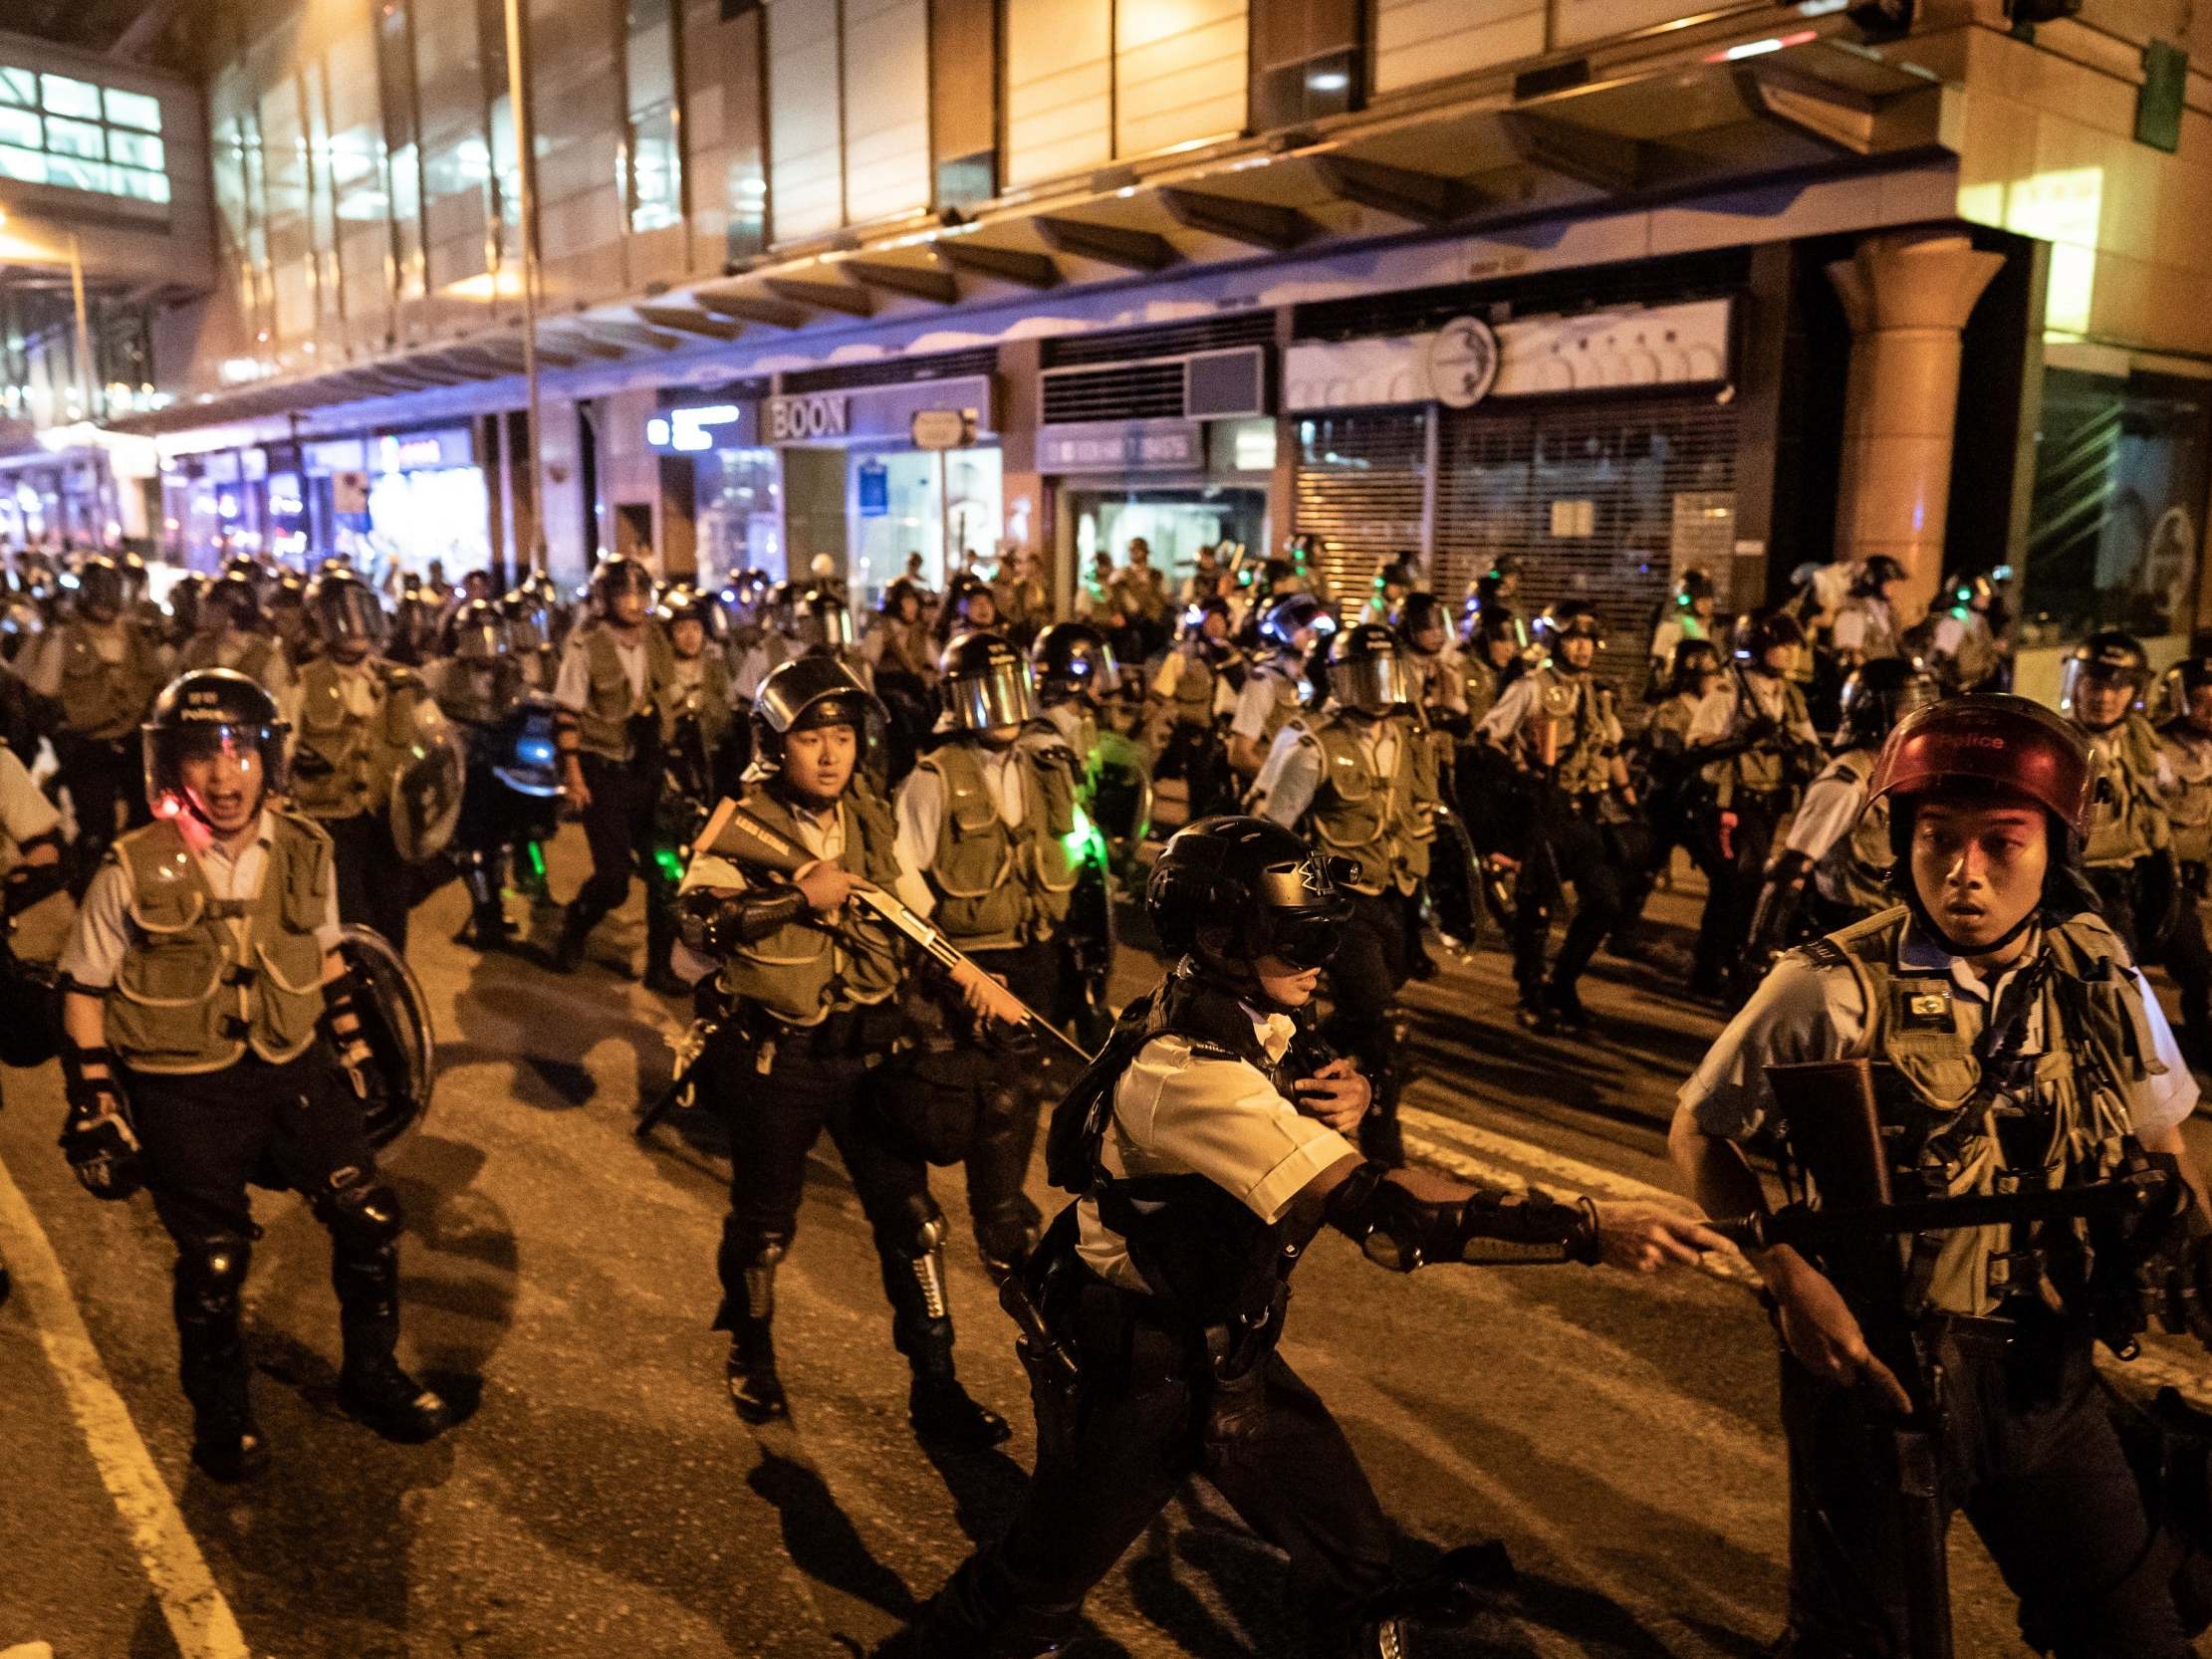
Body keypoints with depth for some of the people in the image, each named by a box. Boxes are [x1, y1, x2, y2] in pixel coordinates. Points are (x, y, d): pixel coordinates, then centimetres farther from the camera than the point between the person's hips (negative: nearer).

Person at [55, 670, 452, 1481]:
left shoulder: (305, 850, -4)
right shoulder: (134, 871, -14)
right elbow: (82, 991, -4)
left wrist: (352, 1047, 14)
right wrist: (93, 1110, -4)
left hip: (294, 1069, 3)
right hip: (184, 1092, -3)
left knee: (370, 1221, 1)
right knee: (214, 1263, 7)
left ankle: (372, 1376, 25)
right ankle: (219, 1415, 33)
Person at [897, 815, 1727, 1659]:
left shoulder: (1252, 1013, -7)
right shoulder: (1185, 1072, -34)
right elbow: (1382, 1210, -40)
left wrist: (1350, 1093, -16)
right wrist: (1589, 1228, -42)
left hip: (1230, 1350, 8)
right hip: (1132, 1368, -8)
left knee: (1354, 1553, 11)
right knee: (1039, 1589, 12)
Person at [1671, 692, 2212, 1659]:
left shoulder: (2099, 976, -4)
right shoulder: (1833, 989, -18)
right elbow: (1700, 1135, -9)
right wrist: (1790, 1278, -19)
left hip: (2048, 1373, 4)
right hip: (1878, 1372, -4)